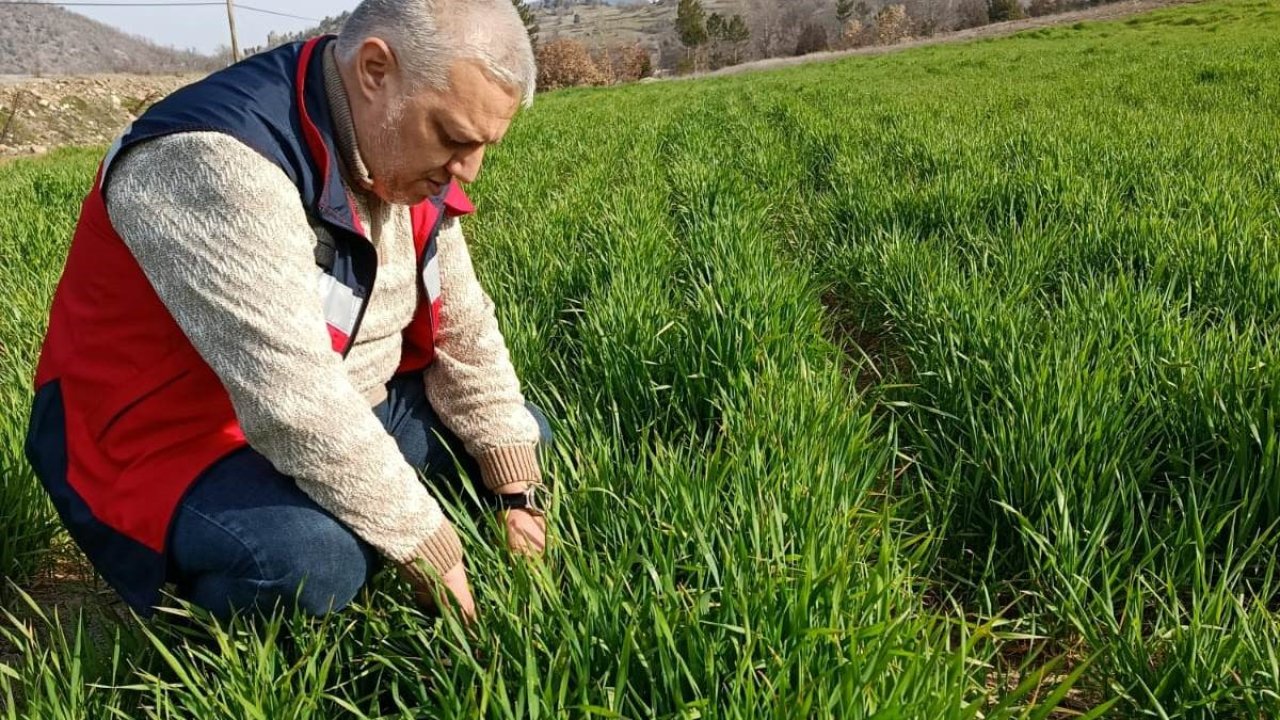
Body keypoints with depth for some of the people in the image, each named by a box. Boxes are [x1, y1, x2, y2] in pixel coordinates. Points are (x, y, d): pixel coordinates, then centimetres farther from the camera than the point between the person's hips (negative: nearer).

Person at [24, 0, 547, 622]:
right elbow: (297, 406, -37)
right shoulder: (218, 162, -31)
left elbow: (465, 330, 1)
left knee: (526, 434, 7)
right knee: (317, 561, -35)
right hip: (174, 438, -7)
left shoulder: (404, 158, -4)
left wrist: (518, 494, -5)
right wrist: (435, 562, -29)